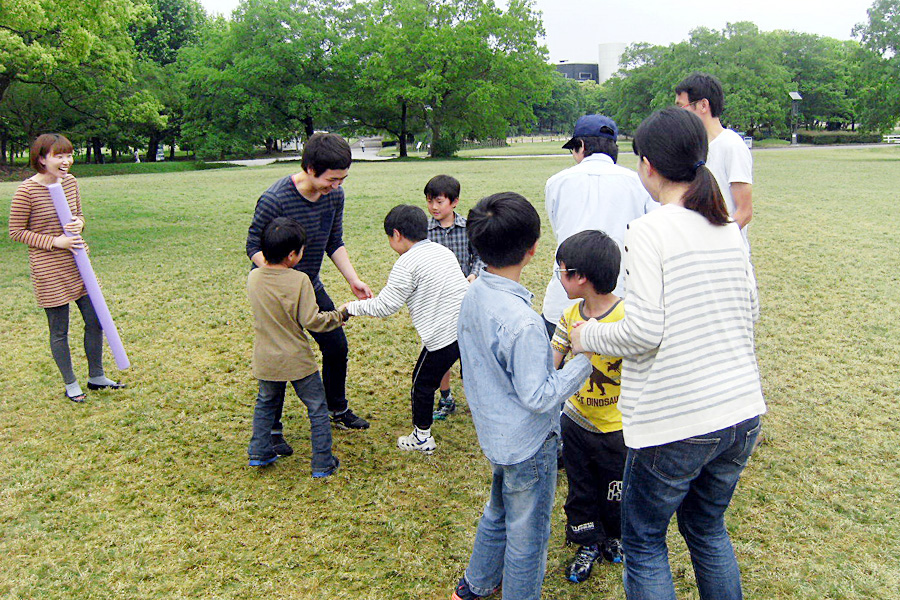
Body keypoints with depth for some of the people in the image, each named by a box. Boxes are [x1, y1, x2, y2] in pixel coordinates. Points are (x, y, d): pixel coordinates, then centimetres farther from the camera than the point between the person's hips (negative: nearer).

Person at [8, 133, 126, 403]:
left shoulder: (70, 181, 3)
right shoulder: (27, 191, -15)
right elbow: (16, 231, -9)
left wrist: (78, 223, -6)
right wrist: (55, 242, -17)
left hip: (77, 263, 6)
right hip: (48, 270, -6)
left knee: (95, 321, 11)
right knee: (59, 331, 6)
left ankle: (96, 376, 28)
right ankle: (71, 385, 23)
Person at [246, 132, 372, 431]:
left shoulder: (334, 195, -7)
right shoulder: (275, 199, -27)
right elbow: (254, 247, -18)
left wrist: (353, 279, -6)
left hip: (311, 286, 7)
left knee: (336, 347, 14)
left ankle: (338, 410, 37)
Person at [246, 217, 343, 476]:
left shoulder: (253, 277, -5)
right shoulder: (300, 281, -20)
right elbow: (311, 321, -19)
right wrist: (339, 315, -4)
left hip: (265, 360, 5)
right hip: (297, 361, -5)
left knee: (266, 403, 28)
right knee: (317, 408, 11)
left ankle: (259, 452, 35)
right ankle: (323, 463, 16)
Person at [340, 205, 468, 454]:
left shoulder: (407, 263, -12)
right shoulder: (443, 250, 13)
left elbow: (384, 306, -9)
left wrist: (351, 307, 7)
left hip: (444, 335, -7)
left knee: (422, 384, 12)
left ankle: (422, 438, 27)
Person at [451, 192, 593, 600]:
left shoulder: (473, 296, -5)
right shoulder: (522, 322, -31)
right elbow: (538, 397, -25)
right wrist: (584, 360, -19)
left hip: (494, 433, 9)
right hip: (528, 444, -9)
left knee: (499, 511, 30)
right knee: (527, 535, 13)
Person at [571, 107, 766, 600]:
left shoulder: (648, 232, -15)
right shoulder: (730, 230, 5)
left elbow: (643, 332, -19)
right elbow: (750, 312, 14)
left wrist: (590, 336, -3)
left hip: (675, 423, -7)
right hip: (741, 411, 7)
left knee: (643, 542, 14)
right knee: (707, 528, 27)